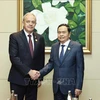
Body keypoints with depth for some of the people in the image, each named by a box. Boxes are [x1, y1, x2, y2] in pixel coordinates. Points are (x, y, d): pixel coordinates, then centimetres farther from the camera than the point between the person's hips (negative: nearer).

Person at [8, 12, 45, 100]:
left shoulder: (40, 38, 8)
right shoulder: (14, 37, -4)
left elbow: (41, 59, 12)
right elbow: (13, 57, -13)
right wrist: (29, 71, -18)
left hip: (33, 79, 4)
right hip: (18, 79, -3)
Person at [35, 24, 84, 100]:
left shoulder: (77, 46, -6)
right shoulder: (54, 47, 9)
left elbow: (80, 68, -7)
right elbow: (51, 64, 10)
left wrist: (78, 87, -10)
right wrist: (40, 73, -7)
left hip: (70, 86, -4)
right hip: (57, 86, 4)